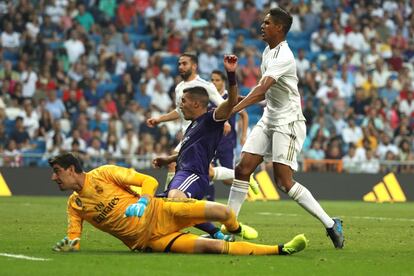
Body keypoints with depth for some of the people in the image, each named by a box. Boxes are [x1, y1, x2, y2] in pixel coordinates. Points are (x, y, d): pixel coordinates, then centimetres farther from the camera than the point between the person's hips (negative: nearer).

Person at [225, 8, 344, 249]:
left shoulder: (283, 56, -19)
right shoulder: (268, 52, 11)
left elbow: (262, 88, -31)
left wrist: (234, 109, -41)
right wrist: (237, 99, 6)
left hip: (288, 122, -9)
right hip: (269, 119, 9)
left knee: (284, 181, -15)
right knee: (242, 170, -1)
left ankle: (331, 224, -6)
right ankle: (229, 227, 3)